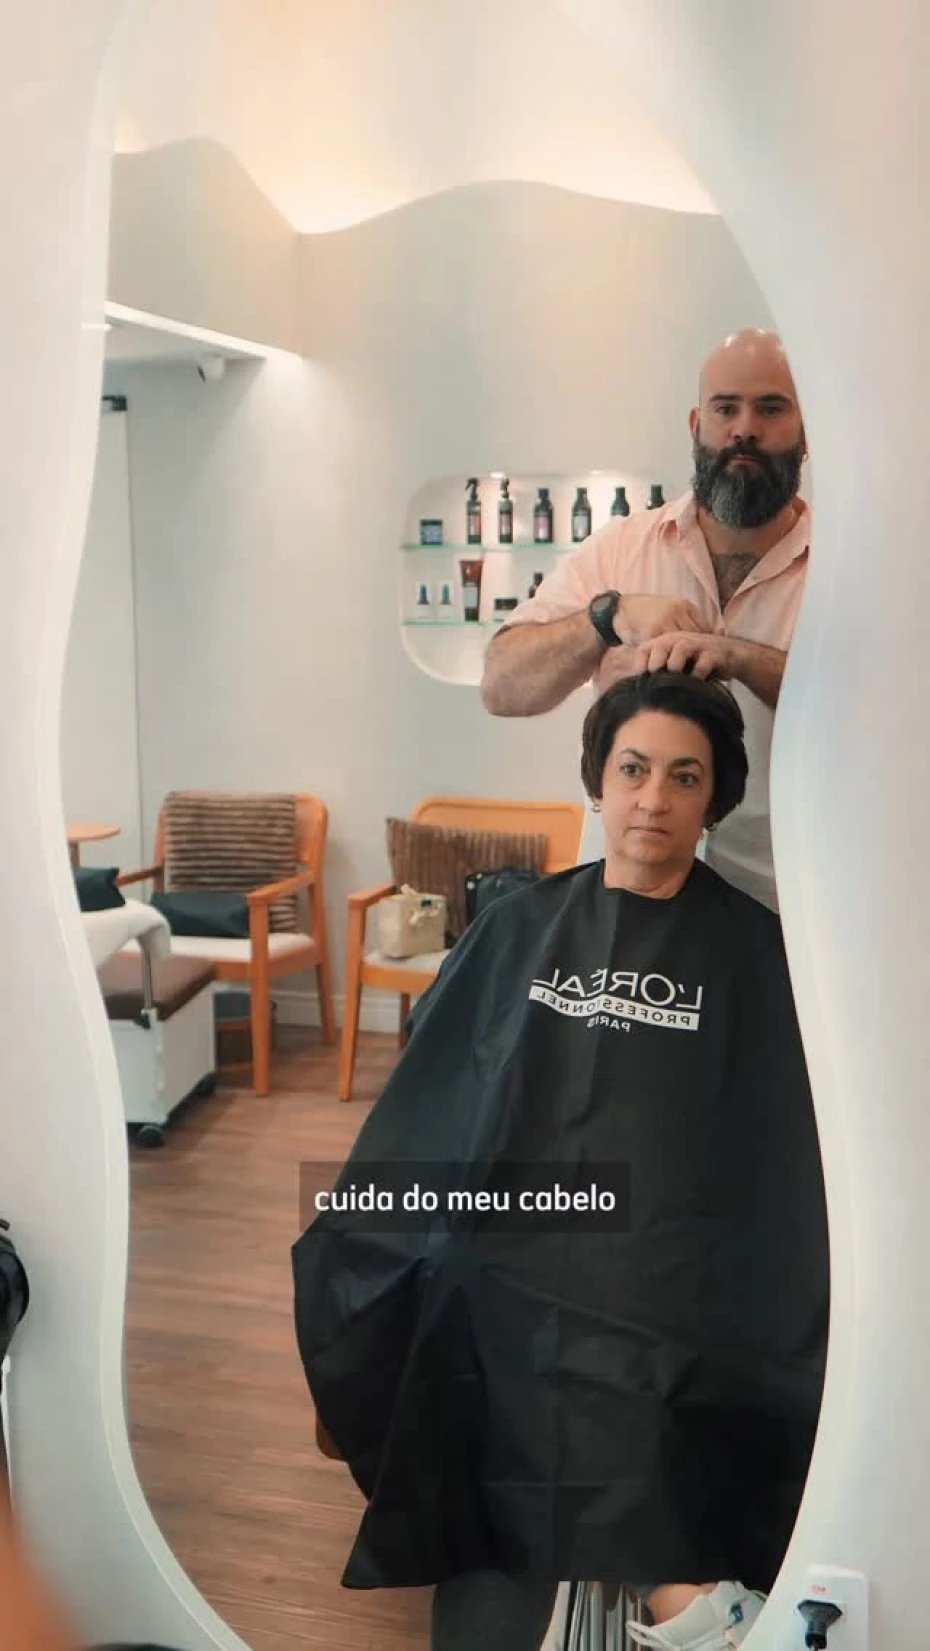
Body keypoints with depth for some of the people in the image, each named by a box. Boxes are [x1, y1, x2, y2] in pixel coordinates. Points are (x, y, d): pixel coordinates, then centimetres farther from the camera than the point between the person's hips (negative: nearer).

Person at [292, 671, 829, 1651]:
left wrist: (782, 1310, -5)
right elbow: (429, 1096, 14)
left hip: (672, 1274, -1)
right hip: (507, 1247, 2)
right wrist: (345, 1248, 11)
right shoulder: (522, 927, 11)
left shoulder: (754, 953, 5)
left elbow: (790, 1155, 5)